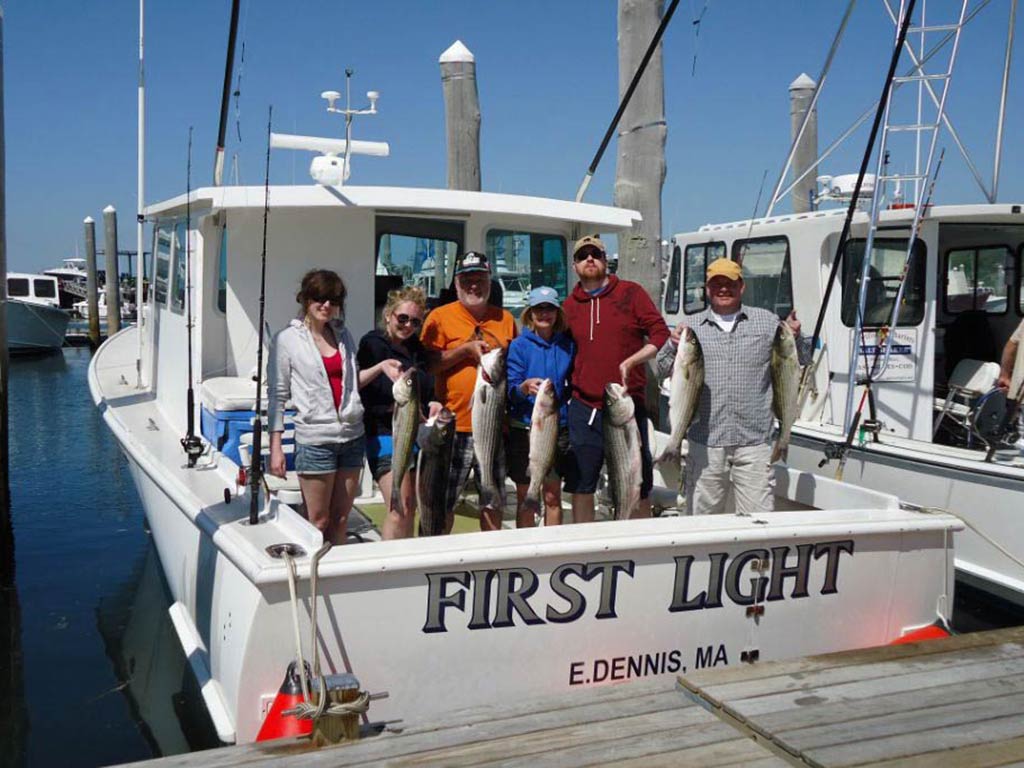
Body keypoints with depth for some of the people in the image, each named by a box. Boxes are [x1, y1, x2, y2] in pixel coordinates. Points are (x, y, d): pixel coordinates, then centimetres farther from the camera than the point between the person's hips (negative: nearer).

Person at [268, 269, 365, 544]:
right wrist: (275, 447, -7)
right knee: (318, 522, 0)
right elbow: (276, 394, -2)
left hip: (352, 436, 5)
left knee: (340, 519, 10)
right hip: (315, 440, -5)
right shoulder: (288, 340, -2)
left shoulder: (343, 335, 13)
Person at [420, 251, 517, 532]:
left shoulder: (504, 318, 12)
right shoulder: (440, 317, 0)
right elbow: (428, 364, -8)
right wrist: (466, 349, -15)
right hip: (455, 425, -4)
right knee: (444, 501, 3)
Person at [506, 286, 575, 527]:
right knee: (525, 498, 6)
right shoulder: (519, 345, -4)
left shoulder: (567, 345, 5)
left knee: (553, 496, 8)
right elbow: (511, 390, -11)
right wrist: (526, 387, -32)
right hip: (524, 428, -2)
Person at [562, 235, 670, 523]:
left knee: (638, 488, 7)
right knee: (581, 487, 6)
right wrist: (568, 391, 4)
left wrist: (630, 362, -17)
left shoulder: (631, 293, 2)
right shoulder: (569, 306, 10)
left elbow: (661, 335, -3)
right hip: (584, 410, 2)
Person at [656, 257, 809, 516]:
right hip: (705, 441, 1)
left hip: (754, 440, -1)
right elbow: (663, 370, 9)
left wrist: (796, 338, -7)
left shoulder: (767, 322, 11)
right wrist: (673, 345, -10)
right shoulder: (691, 327, 10)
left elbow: (801, 361, 14)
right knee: (700, 515, 8)